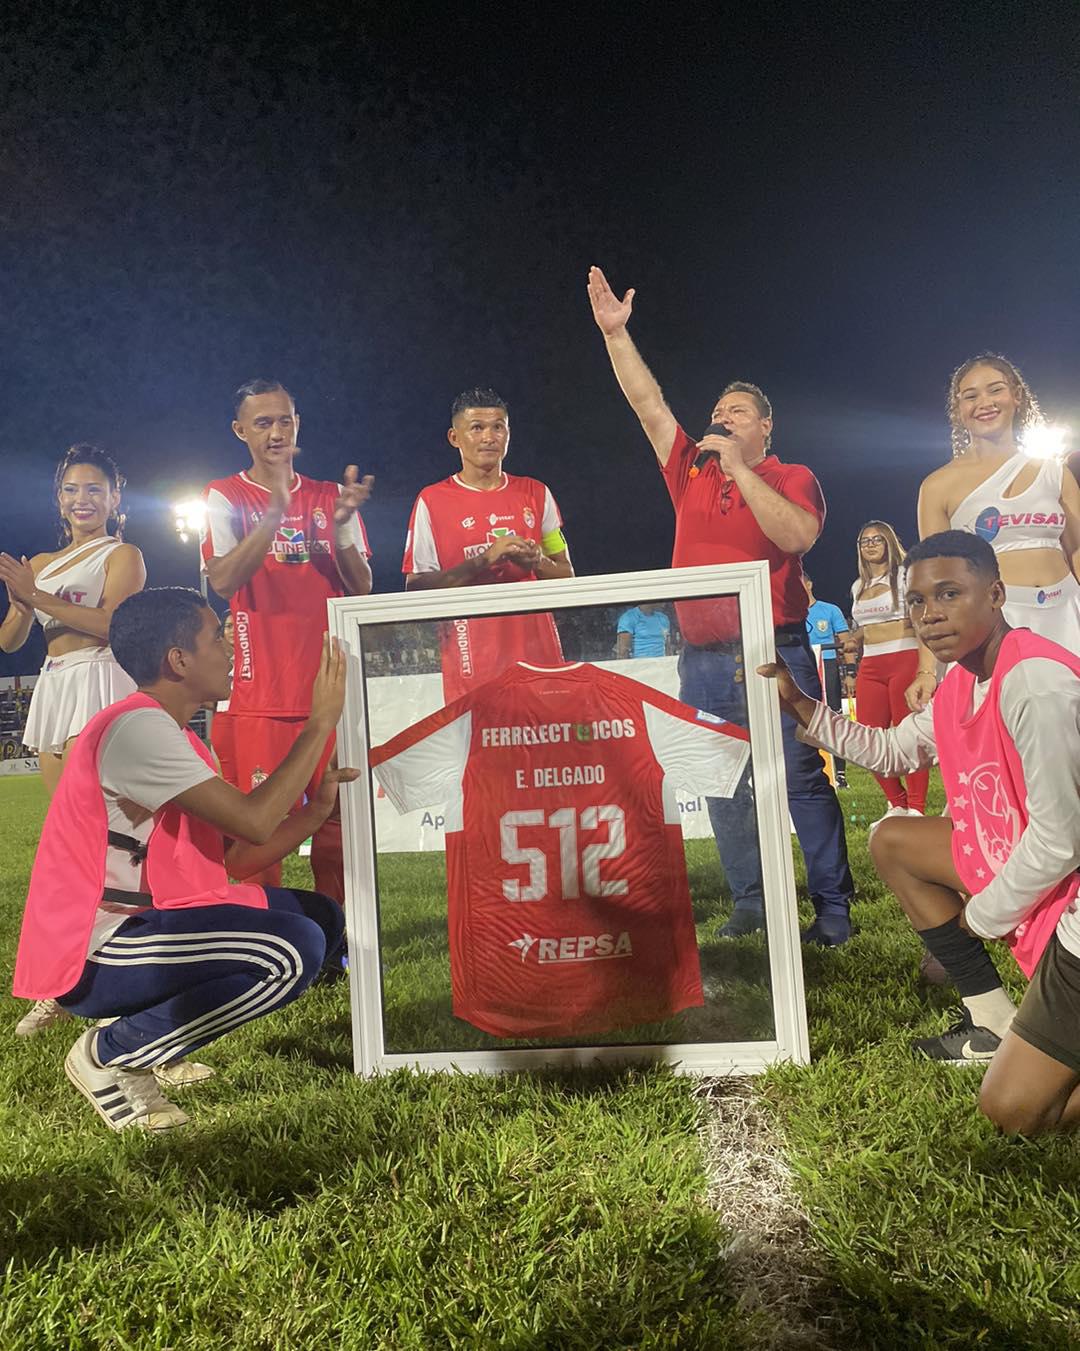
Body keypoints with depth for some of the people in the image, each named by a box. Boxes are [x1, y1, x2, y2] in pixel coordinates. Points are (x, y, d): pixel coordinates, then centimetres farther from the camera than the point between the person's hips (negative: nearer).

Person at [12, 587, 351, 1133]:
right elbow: (252, 821, -24)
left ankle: (140, 1022, 11)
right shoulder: (137, 726, -19)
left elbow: (238, 858, 9)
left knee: (321, 916, 9)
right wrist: (320, 724, -16)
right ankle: (108, 1054, -6)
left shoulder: (172, 735, 13)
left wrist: (319, 805, -2)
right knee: (295, 950, -26)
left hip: (144, 918, 10)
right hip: (91, 957, -10)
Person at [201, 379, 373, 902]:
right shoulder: (225, 497, 4)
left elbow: (362, 587, 5)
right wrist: (275, 512, -23)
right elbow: (222, 581, -13)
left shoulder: (330, 497, 12)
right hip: (260, 694, -3)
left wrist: (341, 525, -11)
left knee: (337, 821, 5)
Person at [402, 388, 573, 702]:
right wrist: (484, 560, -15)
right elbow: (416, 588, -5)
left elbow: (566, 575, 15)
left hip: (538, 653, 3)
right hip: (472, 665, -3)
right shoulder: (431, 500, 1)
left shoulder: (536, 493, 12)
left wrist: (537, 562, -8)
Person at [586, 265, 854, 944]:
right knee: (723, 787, 8)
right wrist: (615, 331, 7)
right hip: (704, 660, 5)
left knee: (804, 779, -3)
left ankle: (833, 905, 6)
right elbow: (649, 404, 11)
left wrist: (740, 470, -13)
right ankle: (751, 902, 18)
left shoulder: (792, 478, 3)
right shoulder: (692, 471, 14)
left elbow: (796, 536, -16)